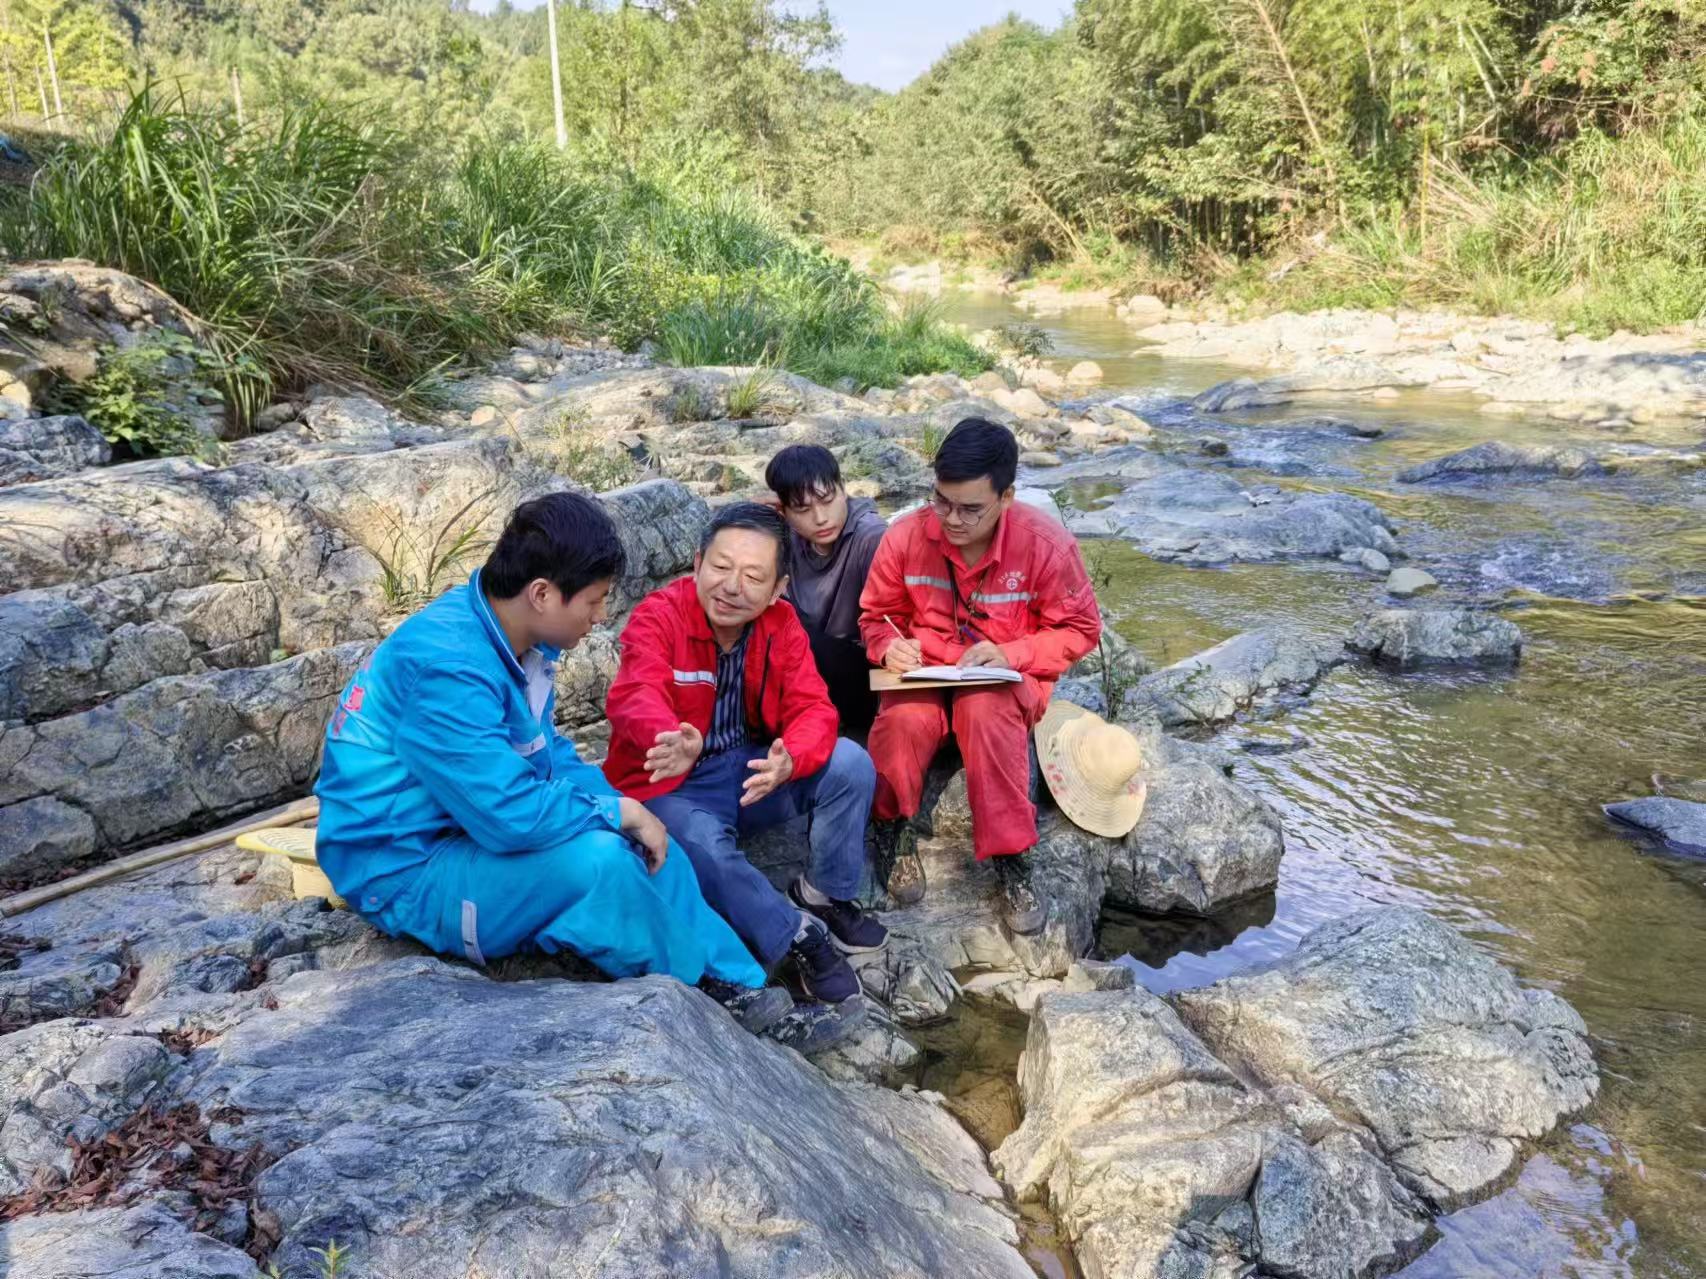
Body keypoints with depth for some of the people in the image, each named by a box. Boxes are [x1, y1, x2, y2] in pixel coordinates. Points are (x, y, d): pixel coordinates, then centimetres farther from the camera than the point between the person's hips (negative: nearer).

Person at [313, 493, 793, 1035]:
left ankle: (742, 980, 8)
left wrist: (628, 808, -7)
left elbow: (546, 754, 9)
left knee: (644, 840, 5)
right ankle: (702, 991, -2)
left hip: (474, 824, 10)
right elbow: (510, 815, -34)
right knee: (597, 859, -27)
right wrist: (621, 811, -19)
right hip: (406, 871, -10)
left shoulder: (517, 637, -2)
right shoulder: (449, 666, -30)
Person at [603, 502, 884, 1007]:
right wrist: (678, 744, -61)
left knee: (850, 764, -18)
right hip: (673, 785, -4)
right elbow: (636, 697, -36)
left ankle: (826, 896, 3)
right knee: (702, 848, -35)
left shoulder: (782, 624, -5)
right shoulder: (658, 617, -18)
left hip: (755, 773, 4)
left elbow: (812, 708, -14)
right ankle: (800, 936, -13)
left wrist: (788, 760, -39)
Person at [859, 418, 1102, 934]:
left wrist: (1011, 654, -20)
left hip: (1007, 678, -1)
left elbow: (1080, 628, -5)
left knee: (986, 711, -37)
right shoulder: (906, 536, -11)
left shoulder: (1046, 543, -16)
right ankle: (894, 829, -6)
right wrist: (890, 646, -19)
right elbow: (877, 614, 5)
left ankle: (1009, 857, -23)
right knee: (905, 716, -33)